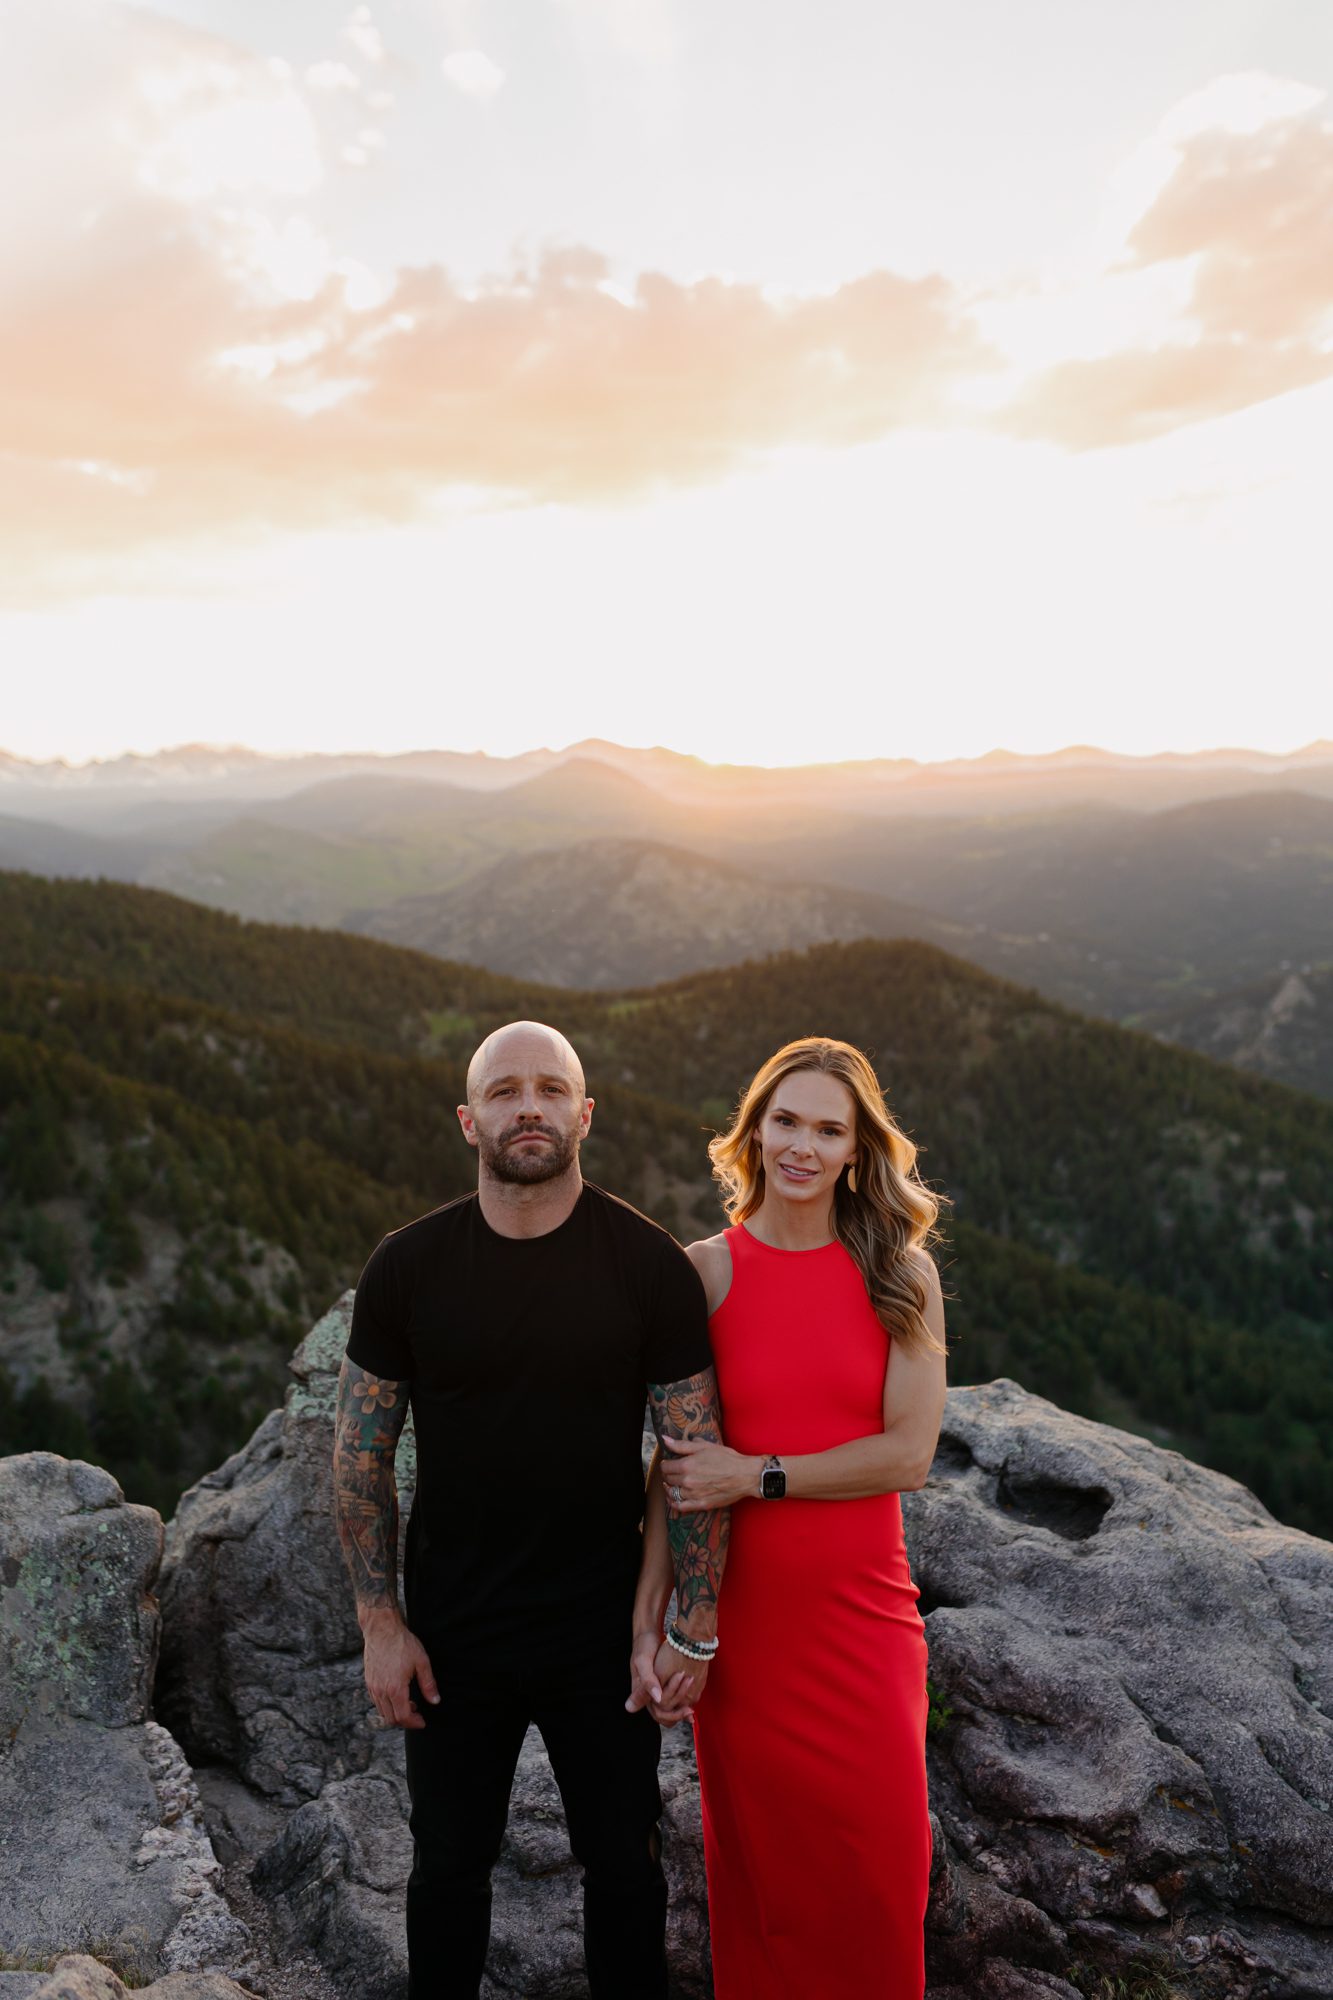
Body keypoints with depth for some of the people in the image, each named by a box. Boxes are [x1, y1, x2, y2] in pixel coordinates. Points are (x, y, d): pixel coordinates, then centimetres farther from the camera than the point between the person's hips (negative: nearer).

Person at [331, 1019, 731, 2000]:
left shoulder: (652, 1265, -12)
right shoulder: (407, 1266, -8)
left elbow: (699, 1455, -7)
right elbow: (361, 1454, 0)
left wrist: (695, 1630, -8)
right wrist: (381, 1622, -3)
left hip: (605, 1633, -1)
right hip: (453, 1636, 1)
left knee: (624, 1862, 17)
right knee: (449, 1864, 19)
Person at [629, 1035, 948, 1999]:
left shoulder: (901, 1274, -3)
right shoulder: (704, 1272, -4)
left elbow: (910, 1451, -9)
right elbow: (673, 1458, -2)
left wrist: (757, 1475, -14)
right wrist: (651, 1603, -10)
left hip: (864, 1607, 1)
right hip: (742, 1611, 0)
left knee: (880, 1856, 8)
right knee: (759, 1855, 13)